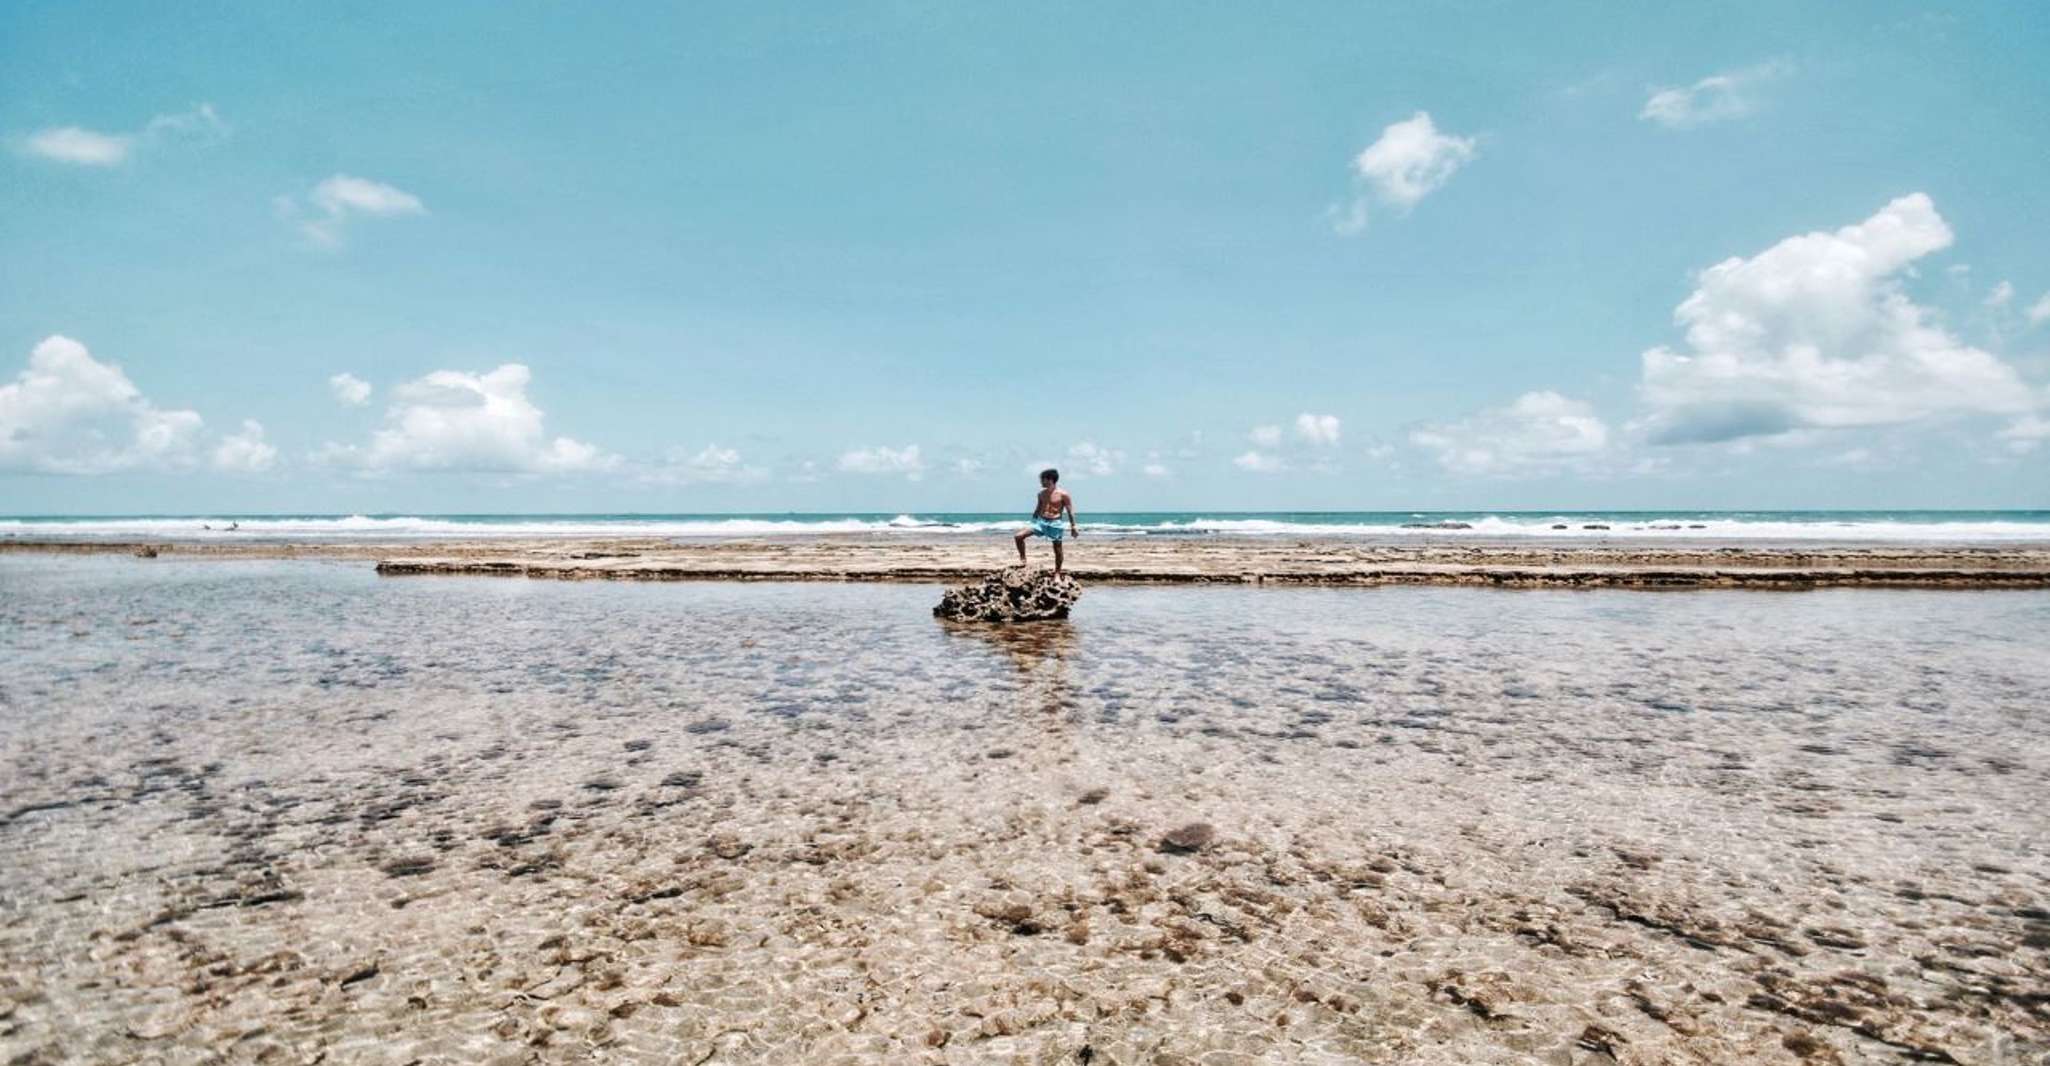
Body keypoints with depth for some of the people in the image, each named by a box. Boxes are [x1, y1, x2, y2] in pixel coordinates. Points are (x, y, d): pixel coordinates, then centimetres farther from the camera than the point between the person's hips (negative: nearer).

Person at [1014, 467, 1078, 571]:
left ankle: (1057, 573, 17)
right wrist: (1033, 522, 20)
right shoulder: (1041, 493, 8)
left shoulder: (1063, 495, -8)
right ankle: (1022, 560, 3)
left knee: (1057, 550, 4)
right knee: (1019, 536, -9)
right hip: (1040, 522, 5)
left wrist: (1073, 528, -7)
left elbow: (1070, 512, -5)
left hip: (1055, 524, -5)